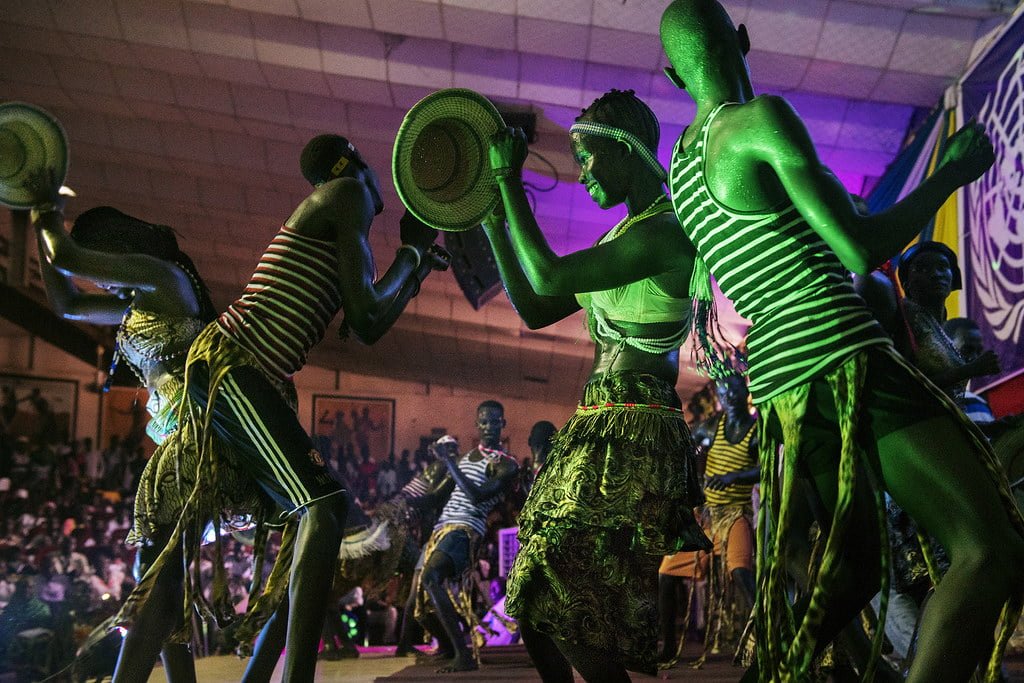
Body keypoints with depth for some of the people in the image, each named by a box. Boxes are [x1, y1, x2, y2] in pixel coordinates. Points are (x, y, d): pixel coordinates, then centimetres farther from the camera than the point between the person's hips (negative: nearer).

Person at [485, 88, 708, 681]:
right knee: (539, 600, 10)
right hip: (600, 431, 10)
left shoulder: (665, 230, -12)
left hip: (632, 437, -10)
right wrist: (492, 219, 16)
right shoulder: (626, 236, 20)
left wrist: (510, 180, -12)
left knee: (560, 606, -13)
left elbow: (549, 279, -20)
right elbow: (534, 310, 20)